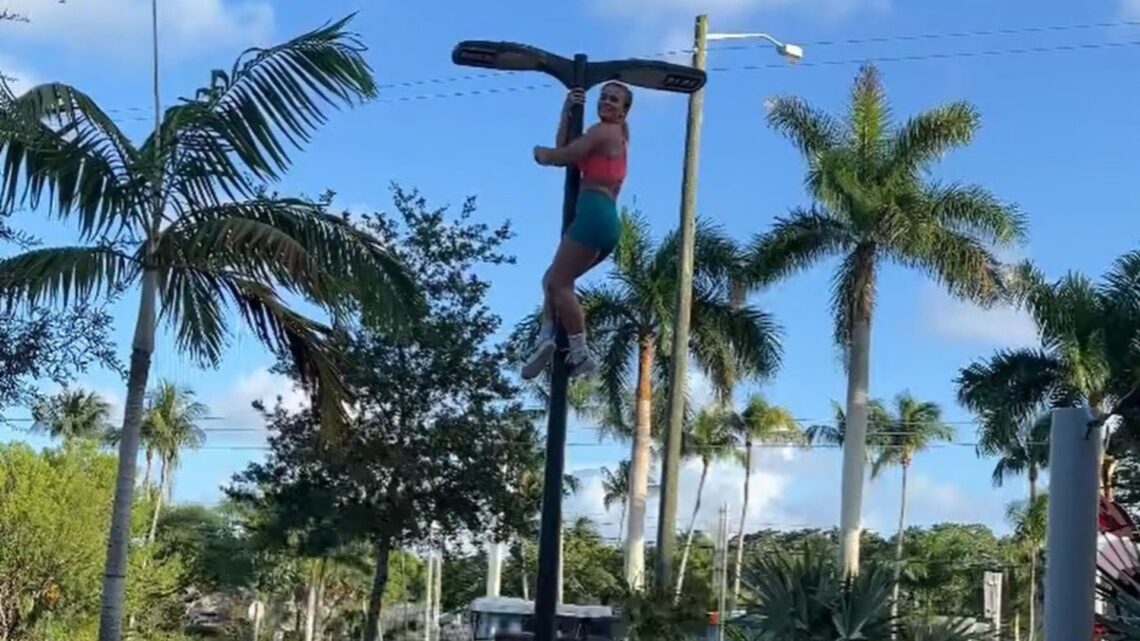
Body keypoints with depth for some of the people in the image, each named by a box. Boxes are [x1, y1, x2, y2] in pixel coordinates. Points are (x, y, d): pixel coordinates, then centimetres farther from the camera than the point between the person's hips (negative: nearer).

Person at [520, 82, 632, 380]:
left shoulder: (603, 131, -1)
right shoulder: (618, 136, 27)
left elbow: (563, 156, -9)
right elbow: (567, 150, 21)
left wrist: (541, 153, 12)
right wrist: (567, 111, 18)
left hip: (594, 214, -10)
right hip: (609, 221, 10)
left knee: (559, 282, -9)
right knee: (553, 279, 14)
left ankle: (581, 353, -13)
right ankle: (545, 336, -3)